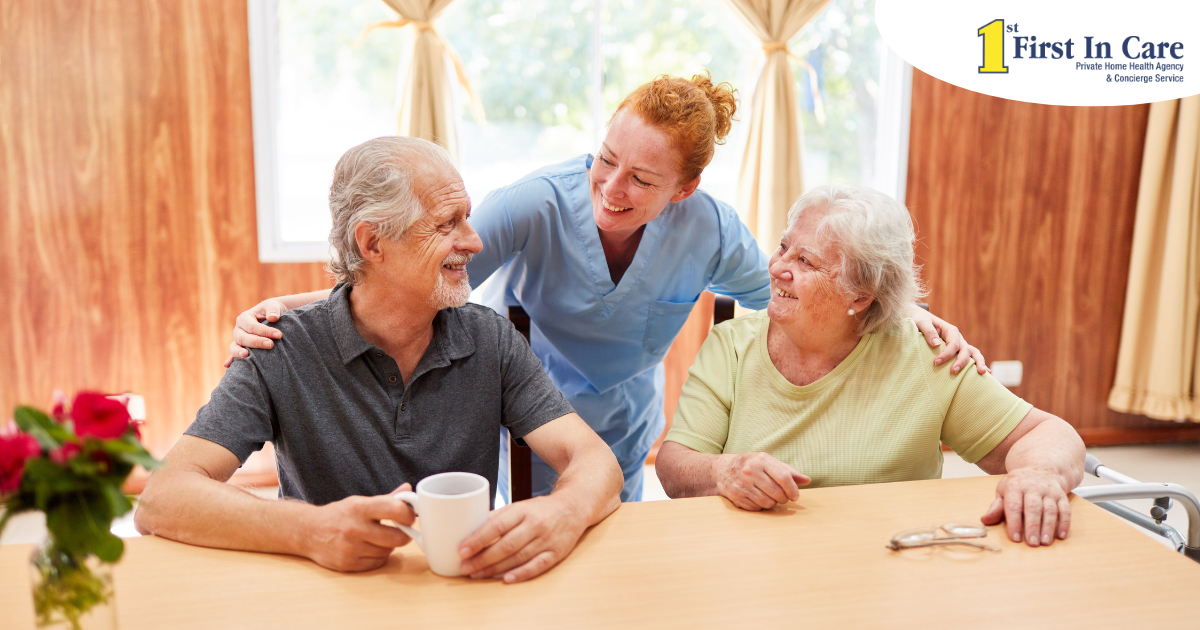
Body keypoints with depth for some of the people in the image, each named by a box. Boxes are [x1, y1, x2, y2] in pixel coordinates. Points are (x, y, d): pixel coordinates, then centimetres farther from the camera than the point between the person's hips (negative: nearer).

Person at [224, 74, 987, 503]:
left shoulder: (709, 229, -19)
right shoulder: (536, 208, -29)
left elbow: (784, 295, -1)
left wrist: (905, 310, -11)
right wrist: (288, 308, -45)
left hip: (621, 442, 3)